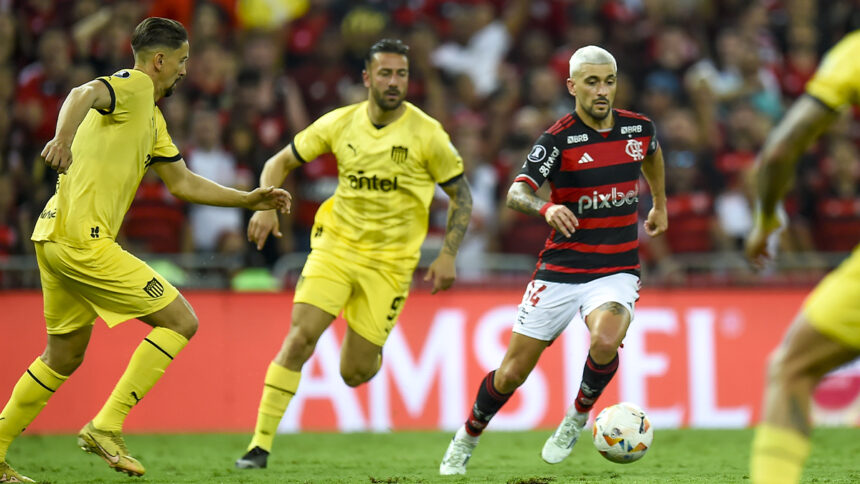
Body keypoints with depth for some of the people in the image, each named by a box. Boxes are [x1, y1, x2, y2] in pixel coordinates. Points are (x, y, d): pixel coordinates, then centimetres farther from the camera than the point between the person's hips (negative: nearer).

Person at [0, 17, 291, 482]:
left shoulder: (153, 119, 24)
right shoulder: (133, 86, -7)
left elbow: (182, 182, 31)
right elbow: (83, 94, -29)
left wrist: (248, 200, 29)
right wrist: (64, 137, -49)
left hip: (57, 238, 10)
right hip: (82, 239, -10)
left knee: (64, 356, 20)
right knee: (181, 321, -7)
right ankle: (105, 427, -10)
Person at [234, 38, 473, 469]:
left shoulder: (426, 134, -8)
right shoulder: (340, 124, -2)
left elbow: (461, 195, 2)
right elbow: (280, 162, 9)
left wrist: (448, 255, -8)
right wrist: (265, 206, -9)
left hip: (389, 261, -1)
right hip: (336, 244, 1)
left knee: (354, 374, 1)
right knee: (300, 338, -18)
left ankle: (369, 350, 41)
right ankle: (260, 445, -13)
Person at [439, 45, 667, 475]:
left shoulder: (638, 128, 1)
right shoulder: (558, 139, -12)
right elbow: (516, 193, -24)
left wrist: (660, 204, 35)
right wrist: (545, 208, -44)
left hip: (616, 271, 1)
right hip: (560, 272, -1)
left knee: (606, 340, -31)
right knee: (513, 372, 1)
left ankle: (578, 416, -1)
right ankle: (467, 438, 29)